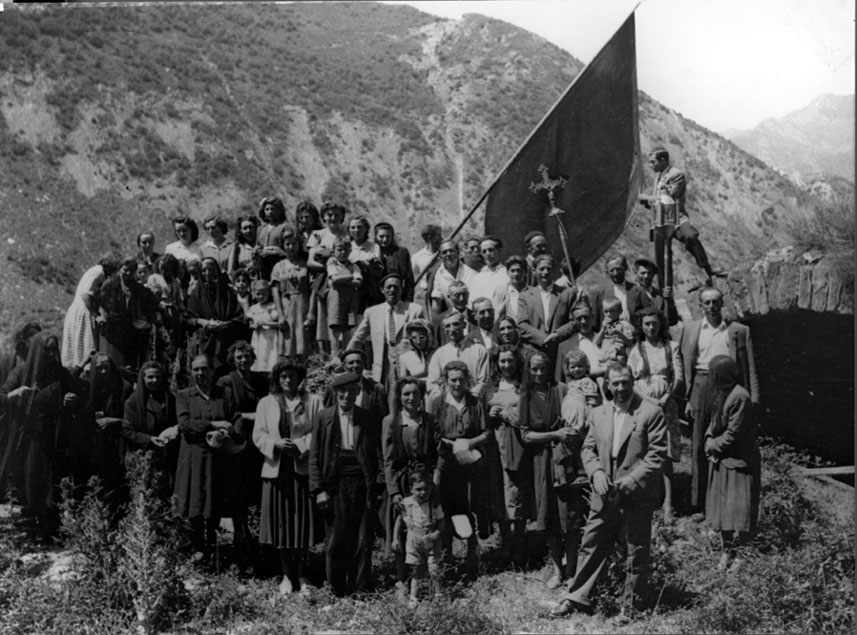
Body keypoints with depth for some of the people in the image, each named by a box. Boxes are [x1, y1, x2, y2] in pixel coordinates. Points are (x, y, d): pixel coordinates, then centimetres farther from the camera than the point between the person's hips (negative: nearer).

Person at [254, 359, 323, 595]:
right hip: (276, 469, 1)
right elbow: (258, 435, 6)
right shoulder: (266, 403, 11)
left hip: (304, 469, -1)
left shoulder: (313, 401, 5)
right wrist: (276, 445, -11)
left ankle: (300, 573, 16)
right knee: (281, 523, 4)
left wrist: (300, 445, -15)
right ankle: (287, 575, 16)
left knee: (303, 522, 1)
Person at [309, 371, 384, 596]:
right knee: (337, 541, -1)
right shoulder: (323, 418, 7)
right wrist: (319, 489, -2)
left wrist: (379, 488, 1)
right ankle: (337, 591, 11)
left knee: (363, 542, -1)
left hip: (363, 484, 0)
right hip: (336, 484, 0)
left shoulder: (369, 420, 8)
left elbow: (379, 456, 9)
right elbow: (314, 457, 6)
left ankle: (360, 591, 7)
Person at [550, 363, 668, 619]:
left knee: (636, 554, 6)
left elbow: (657, 454, -10)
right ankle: (577, 598, 18)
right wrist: (596, 473, -8)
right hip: (605, 496, 4)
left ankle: (632, 608, 18)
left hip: (637, 497, -4)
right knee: (590, 547, 8)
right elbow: (587, 449, 11)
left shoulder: (651, 412, -6)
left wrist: (632, 481, -17)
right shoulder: (598, 414, 9)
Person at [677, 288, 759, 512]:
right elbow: (684, 366, 9)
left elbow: (750, 367, 7)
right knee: (700, 446, 2)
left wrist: (753, 398, -3)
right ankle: (698, 501, 8)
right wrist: (686, 399, 1)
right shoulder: (690, 331, 11)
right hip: (702, 386, 1)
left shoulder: (739, 331, 9)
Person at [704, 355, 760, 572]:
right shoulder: (722, 393, 6)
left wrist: (713, 446, -8)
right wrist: (710, 441, -4)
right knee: (721, 508, 14)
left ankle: (730, 553, 6)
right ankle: (726, 551, 24)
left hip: (738, 462, -9)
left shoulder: (740, 397, -21)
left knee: (738, 511, -2)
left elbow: (733, 435, -20)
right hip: (721, 461, 9)